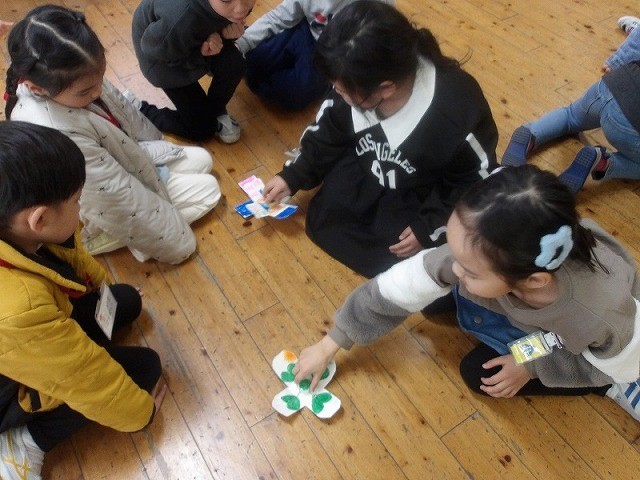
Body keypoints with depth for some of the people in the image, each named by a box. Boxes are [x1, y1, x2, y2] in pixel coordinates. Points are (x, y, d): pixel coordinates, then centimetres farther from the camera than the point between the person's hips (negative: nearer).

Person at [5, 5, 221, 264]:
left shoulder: (72, 77, -20)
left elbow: (120, 107, 1)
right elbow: (118, 198, -36)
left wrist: (156, 144, 13)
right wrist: (174, 243, -25)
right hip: (108, 213, -8)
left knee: (202, 159, 12)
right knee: (208, 189, -5)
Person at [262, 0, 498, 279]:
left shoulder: (458, 116, -37)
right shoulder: (356, 86, -23)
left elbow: (478, 183, -19)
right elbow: (328, 136, -2)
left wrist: (429, 228, -20)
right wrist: (293, 177, -5)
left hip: (426, 197, -5)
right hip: (368, 173, 5)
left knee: (400, 257, -14)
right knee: (321, 221, 4)